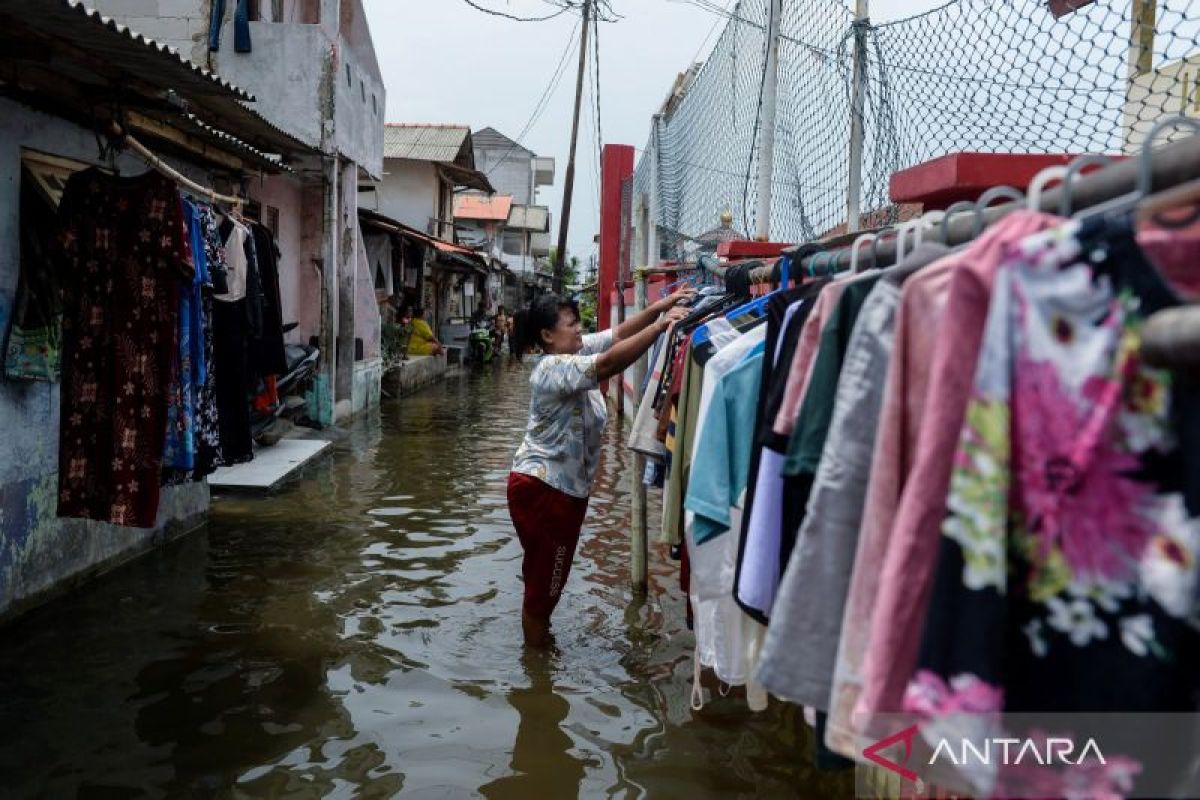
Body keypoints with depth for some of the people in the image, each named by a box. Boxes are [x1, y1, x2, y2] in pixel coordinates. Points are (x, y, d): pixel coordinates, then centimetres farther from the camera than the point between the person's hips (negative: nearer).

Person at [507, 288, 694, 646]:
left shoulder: (575, 351, 4)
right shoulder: (553, 369, -23)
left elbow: (617, 335, 1)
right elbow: (609, 363, -37)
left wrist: (658, 307, -13)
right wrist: (661, 325, -38)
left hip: (559, 486, 10)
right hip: (543, 489, -10)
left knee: (543, 577, 24)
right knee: (544, 581, 6)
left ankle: (537, 648, 40)